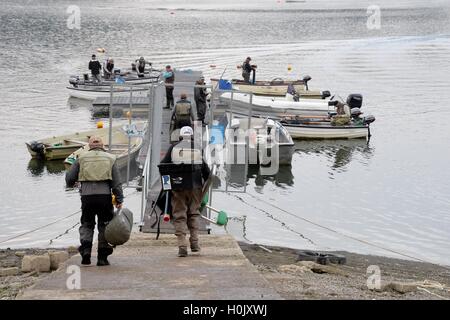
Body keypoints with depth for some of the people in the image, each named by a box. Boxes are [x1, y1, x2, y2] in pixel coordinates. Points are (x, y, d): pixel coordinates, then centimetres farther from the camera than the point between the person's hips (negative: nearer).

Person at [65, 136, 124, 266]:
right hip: (105, 196, 0)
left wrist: (70, 184, 33)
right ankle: (102, 257, 8)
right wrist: (119, 200, 4)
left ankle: (86, 249, -7)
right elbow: (116, 182, 4)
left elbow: (69, 178, 11)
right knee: (104, 226, 9)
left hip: (87, 196, 0)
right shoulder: (110, 159, 11)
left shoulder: (82, 158, 11)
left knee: (86, 224, 14)